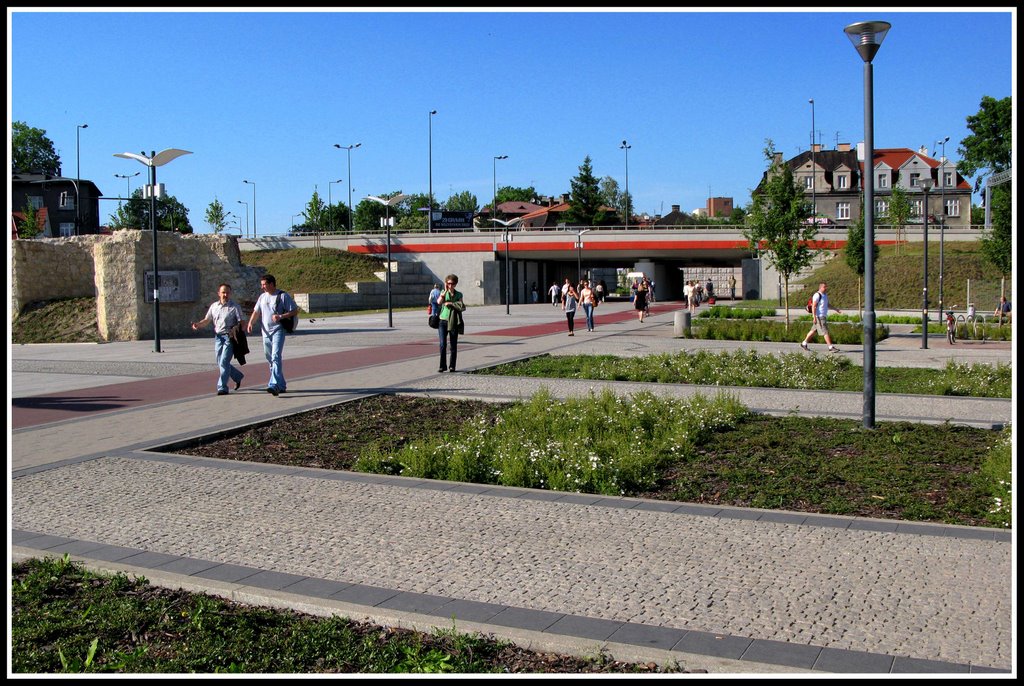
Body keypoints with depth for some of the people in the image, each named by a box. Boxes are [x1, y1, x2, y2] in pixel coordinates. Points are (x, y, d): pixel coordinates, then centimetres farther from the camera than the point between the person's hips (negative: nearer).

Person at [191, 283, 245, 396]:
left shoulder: (234, 306, -2)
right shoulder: (214, 306, 13)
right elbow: (207, 320, 17)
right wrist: (198, 324, -3)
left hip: (229, 337, -6)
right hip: (218, 337, 6)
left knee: (224, 362, -13)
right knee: (221, 363, 10)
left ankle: (222, 387, -7)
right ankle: (238, 377, 33)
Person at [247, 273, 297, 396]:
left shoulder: (283, 296, -4)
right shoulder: (262, 297, 15)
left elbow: (295, 311, -5)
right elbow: (256, 312, 16)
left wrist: (281, 316, -19)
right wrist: (251, 323, -3)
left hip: (278, 331, -7)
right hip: (266, 332, 7)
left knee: (276, 357, -19)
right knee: (270, 359, 11)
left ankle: (274, 385, -27)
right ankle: (281, 385, 22)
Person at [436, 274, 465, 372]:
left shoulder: (458, 295, 7)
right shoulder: (443, 293, 7)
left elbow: (462, 307, -8)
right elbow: (439, 302, -13)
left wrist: (450, 303, -14)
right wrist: (446, 291, -13)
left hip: (454, 322, 1)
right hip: (443, 321, -1)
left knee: (453, 346, 3)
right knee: (443, 344, -9)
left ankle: (452, 366, 13)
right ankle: (442, 365, -1)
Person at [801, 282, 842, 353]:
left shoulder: (825, 295, 15)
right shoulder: (817, 295, -14)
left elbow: (828, 305, 27)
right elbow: (813, 306, -17)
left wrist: (836, 309, 20)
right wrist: (814, 317, -21)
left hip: (824, 316, 10)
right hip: (819, 316, -10)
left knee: (813, 330, 13)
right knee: (825, 332, -9)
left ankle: (804, 343, 21)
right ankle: (831, 347, -8)